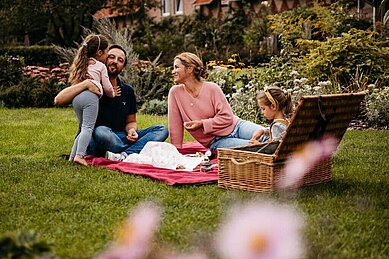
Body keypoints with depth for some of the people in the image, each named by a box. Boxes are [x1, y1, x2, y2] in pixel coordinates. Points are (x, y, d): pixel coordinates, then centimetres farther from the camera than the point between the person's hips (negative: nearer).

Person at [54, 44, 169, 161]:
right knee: (101, 132, -40)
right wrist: (86, 84, -26)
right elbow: (58, 100, -15)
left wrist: (131, 130, -6)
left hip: (121, 139, 5)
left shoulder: (127, 91, 12)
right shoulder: (93, 85, -3)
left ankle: (124, 156, -32)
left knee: (162, 130, -11)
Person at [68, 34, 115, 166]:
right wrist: (112, 94, 32)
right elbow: (107, 87, 14)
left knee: (82, 127, 16)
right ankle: (79, 155, -25)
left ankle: (73, 155, 11)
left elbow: (74, 81, 33)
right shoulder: (101, 66, 12)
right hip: (90, 96, -7)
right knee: (88, 127, -12)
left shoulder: (82, 64, 30)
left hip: (76, 97, 7)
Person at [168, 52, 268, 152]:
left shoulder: (212, 88, -6)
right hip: (216, 142, -1)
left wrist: (201, 124, -16)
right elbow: (175, 126, 0)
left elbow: (227, 117, -8)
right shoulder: (175, 92, -3)